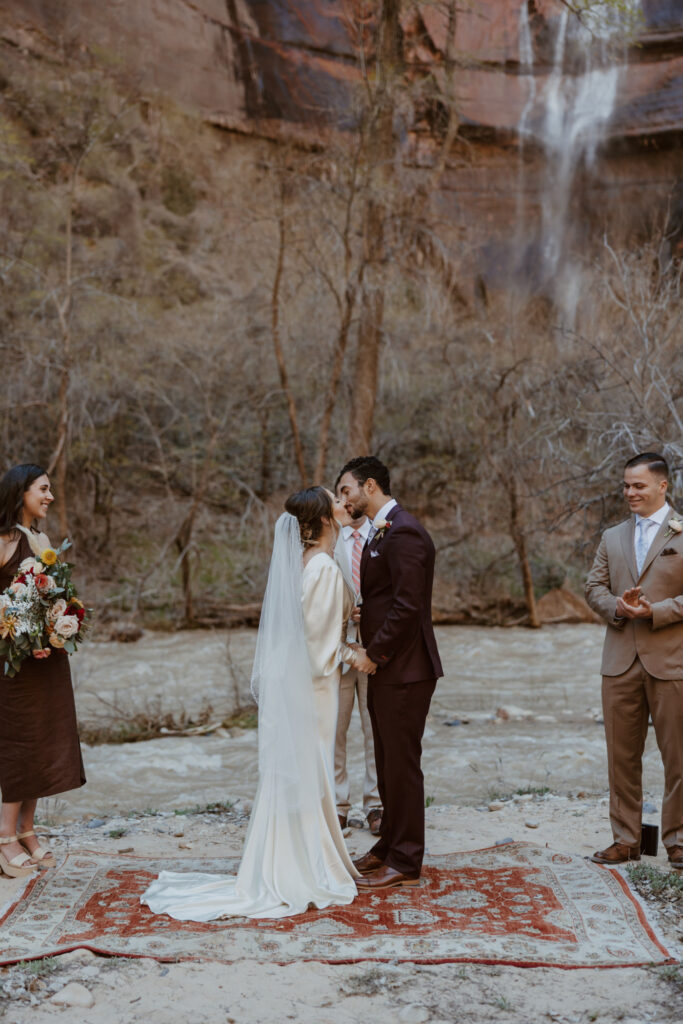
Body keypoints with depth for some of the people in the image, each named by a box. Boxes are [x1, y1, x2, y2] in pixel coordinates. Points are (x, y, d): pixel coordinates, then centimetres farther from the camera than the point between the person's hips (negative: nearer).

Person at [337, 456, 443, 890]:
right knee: (388, 762, 18)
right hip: (385, 668, 10)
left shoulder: (404, 532, -17)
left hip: (404, 669, -10)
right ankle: (390, 845, 31)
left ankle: (405, 863, 10)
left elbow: (408, 606, -23)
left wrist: (374, 654, -16)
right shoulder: (381, 532, 15)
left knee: (402, 764, -1)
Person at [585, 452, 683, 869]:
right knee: (622, 755, 9)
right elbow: (594, 586, 11)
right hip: (621, 662, 4)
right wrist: (617, 606, -9)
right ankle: (626, 839, 20)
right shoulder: (613, 538, 15)